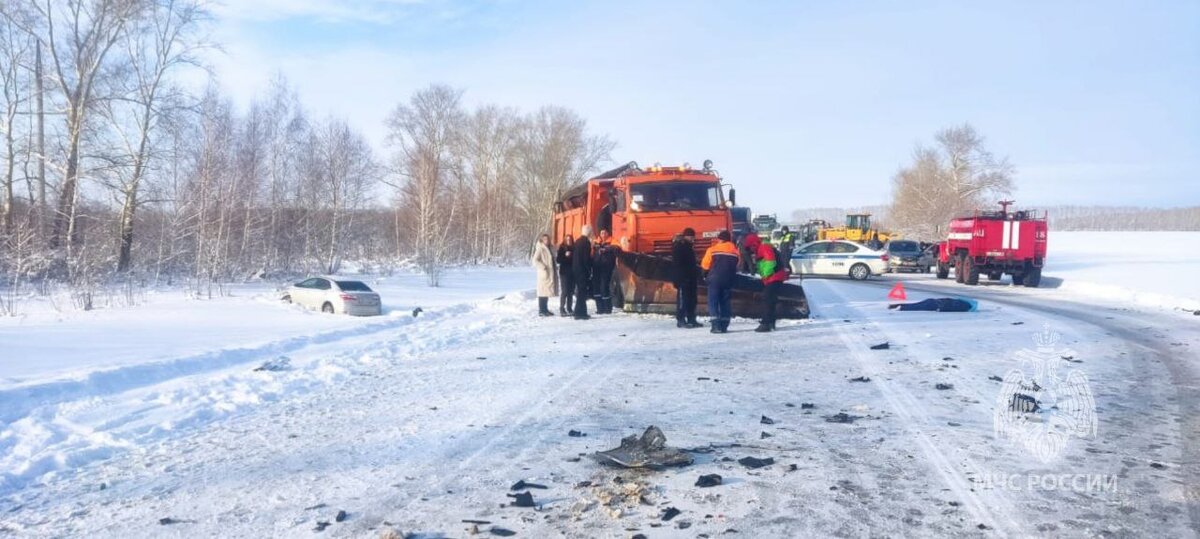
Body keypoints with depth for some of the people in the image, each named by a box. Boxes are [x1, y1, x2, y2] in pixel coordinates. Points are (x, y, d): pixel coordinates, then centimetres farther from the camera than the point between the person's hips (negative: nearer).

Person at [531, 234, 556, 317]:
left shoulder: (548, 248, 17)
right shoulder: (540, 249, -9)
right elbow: (535, 260, -16)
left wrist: (554, 269, 11)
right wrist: (543, 267, -19)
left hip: (549, 274, 8)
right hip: (544, 274, -8)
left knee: (547, 291, 11)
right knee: (543, 292, -7)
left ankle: (545, 309, 18)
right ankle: (541, 311, -5)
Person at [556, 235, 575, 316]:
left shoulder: (574, 248, 10)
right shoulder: (562, 248, -1)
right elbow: (559, 260, -6)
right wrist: (565, 255, -19)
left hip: (572, 272, 4)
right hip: (564, 272, -4)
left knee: (571, 291, 6)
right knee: (564, 291, -7)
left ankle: (569, 308, 13)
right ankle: (562, 309, -3)